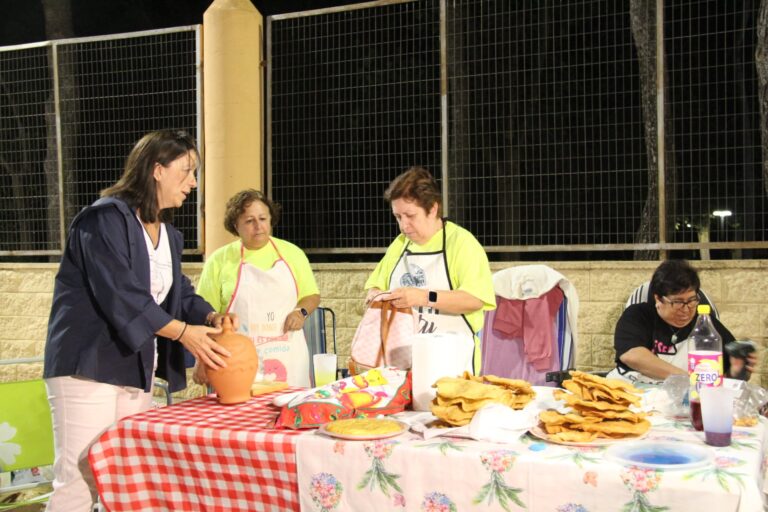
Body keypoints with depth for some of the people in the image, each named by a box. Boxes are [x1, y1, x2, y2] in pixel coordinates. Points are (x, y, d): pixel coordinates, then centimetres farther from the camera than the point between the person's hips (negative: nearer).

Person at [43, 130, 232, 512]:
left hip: (136, 370, 9)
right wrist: (182, 332, -23)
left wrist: (209, 317, -6)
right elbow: (120, 295, -22)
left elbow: (180, 294, 15)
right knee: (79, 480, -8)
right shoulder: (106, 218, -13)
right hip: (89, 366, -9)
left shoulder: (168, 236, 16)